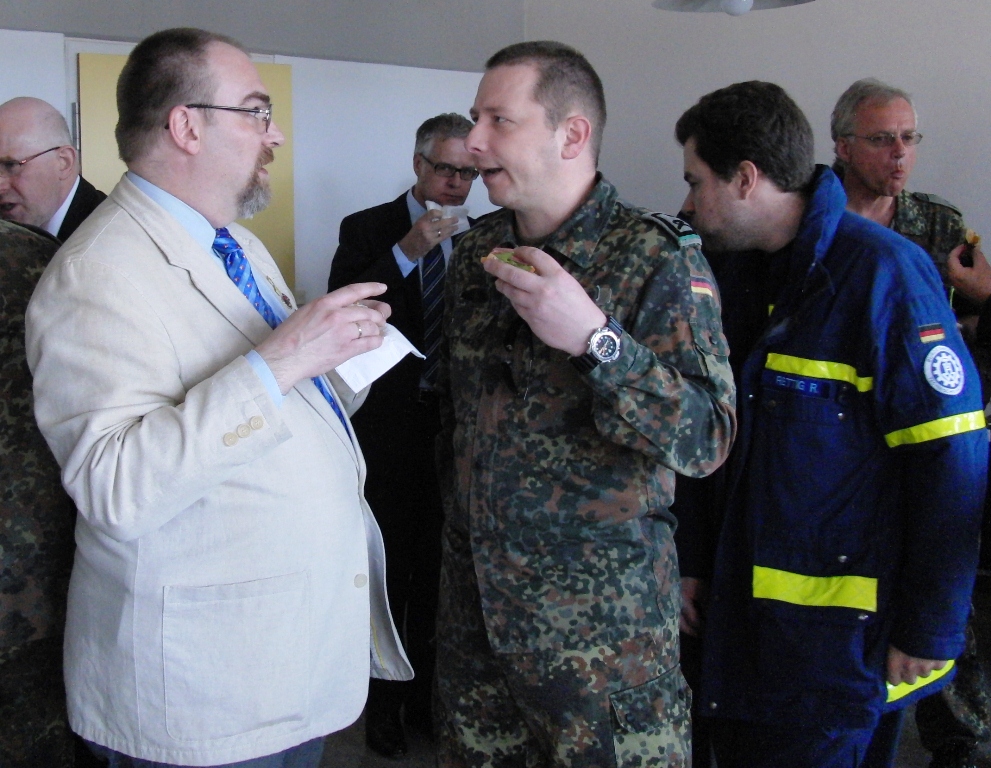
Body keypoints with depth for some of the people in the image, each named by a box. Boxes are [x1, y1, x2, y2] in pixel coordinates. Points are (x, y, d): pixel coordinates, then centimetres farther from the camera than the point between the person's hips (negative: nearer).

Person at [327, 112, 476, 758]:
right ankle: (384, 702, 21)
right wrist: (404, 253, -23)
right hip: (389, 426, -3)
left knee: (435, 569, 13)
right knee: (389, 569, 5)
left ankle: (425, 693, 29)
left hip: (452, 422, 3)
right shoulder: (367, 230, -2)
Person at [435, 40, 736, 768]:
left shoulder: (660, 258, -12)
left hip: (603, 612, -5)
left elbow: (707, 440, -19)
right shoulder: (475, 250, 6)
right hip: (474, 591, 5)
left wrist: (594, 338, -30)